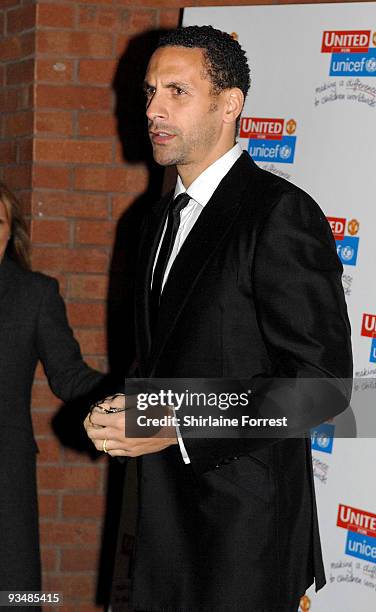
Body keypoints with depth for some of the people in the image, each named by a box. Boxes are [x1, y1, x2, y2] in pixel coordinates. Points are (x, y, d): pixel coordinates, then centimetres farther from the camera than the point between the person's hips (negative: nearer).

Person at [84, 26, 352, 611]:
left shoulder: (281, 213, -15)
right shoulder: (162, 217, 12)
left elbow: (321, 380, -19)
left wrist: (179, 429, -22)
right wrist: (124, 413, 0)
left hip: (244, 520, -7)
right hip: (163, 511, 8)